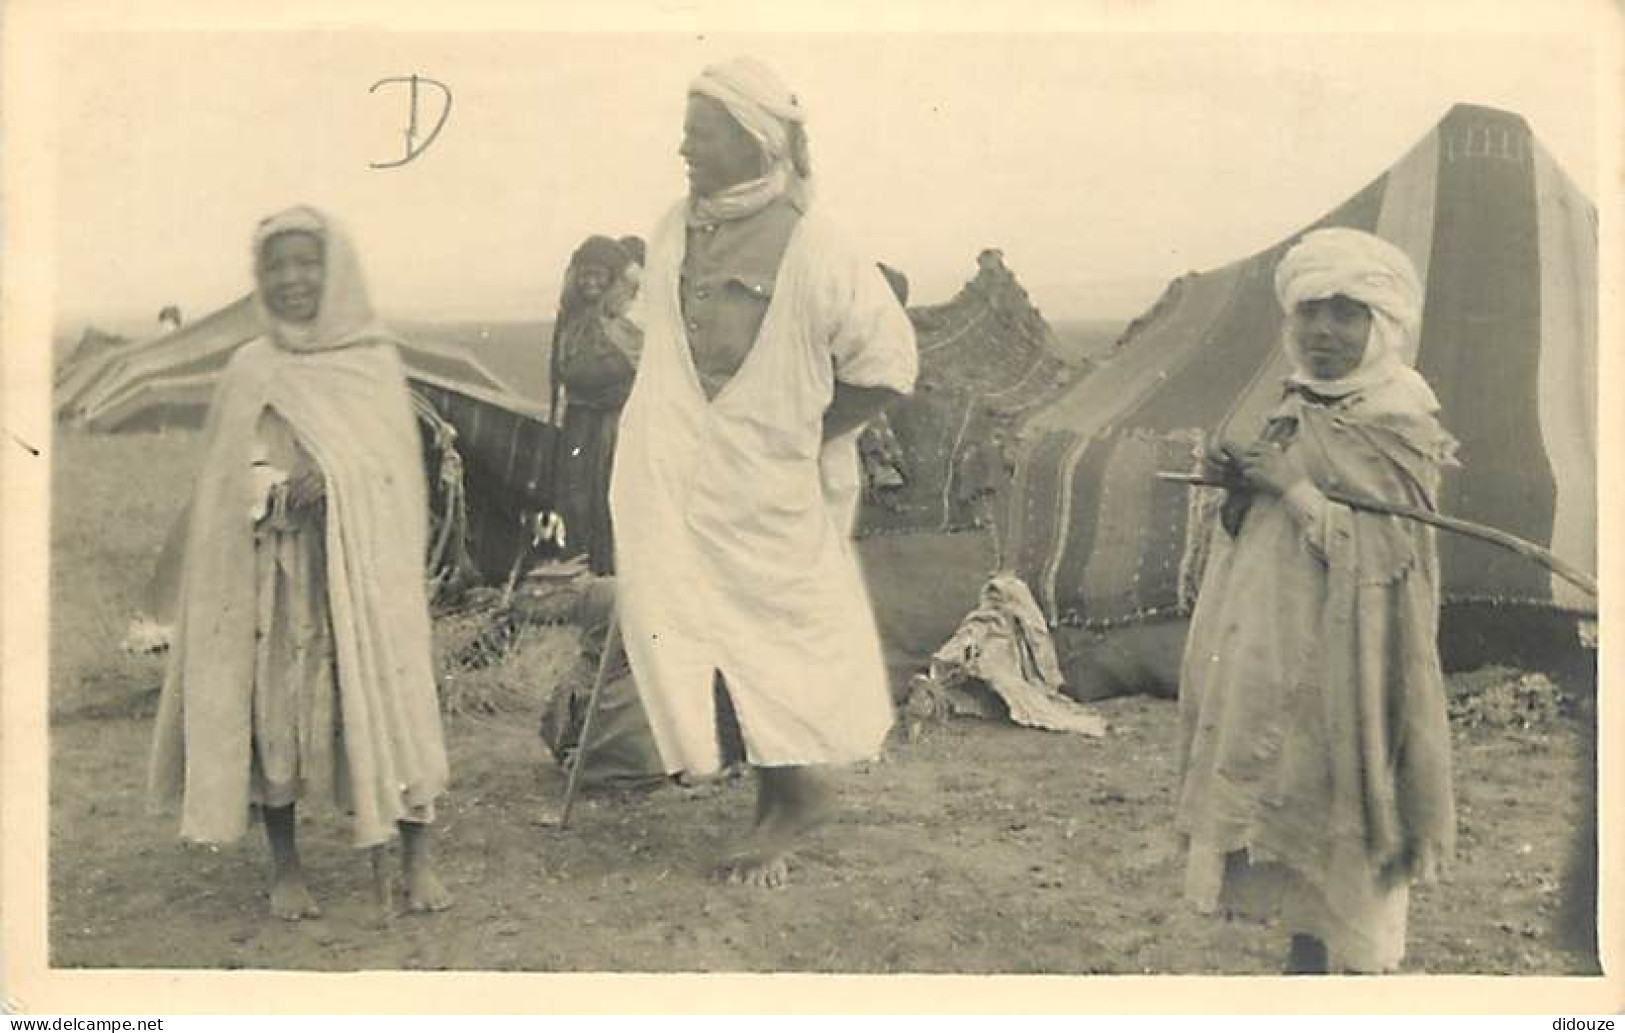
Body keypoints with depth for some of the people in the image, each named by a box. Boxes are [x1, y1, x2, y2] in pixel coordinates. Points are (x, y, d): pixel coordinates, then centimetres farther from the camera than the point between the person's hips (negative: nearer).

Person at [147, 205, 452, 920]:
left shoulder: (375, 360, 4)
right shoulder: (250, 372, 4)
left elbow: (400, 467, 4)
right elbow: (222, 485, 8)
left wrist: (330, 482, -13)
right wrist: (270, 496, -12)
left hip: (364, 563, 0)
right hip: (275, 572, 1)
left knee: (389, 698, -3)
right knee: (273, 705, 2)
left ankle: (417, 860, 10)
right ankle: (285, 866, 18)